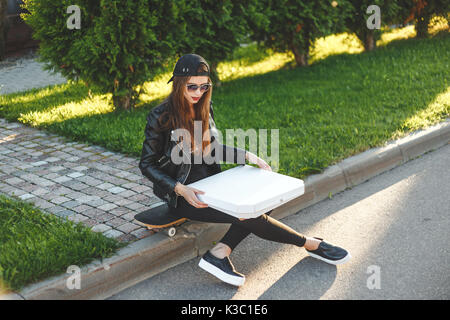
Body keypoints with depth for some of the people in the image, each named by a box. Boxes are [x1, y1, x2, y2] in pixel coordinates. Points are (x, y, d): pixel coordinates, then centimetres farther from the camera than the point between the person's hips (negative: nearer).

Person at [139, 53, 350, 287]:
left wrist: (249, 157, 5)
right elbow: (147, 165, -11)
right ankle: (309, 244, -1)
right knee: (247, 215, -22)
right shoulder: (160, 117, -15)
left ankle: (219, 253, -22)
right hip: (181, 196, -8)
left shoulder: (204, 107, 5)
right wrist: (180, 189, -24)